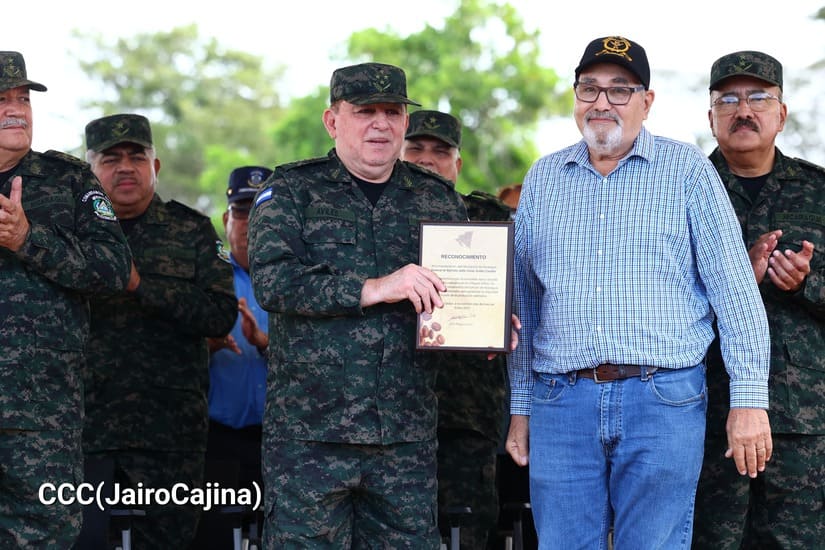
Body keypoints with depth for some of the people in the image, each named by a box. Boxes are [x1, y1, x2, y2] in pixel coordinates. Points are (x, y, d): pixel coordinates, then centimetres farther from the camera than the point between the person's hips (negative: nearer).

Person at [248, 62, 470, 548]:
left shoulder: (439, 200, 13)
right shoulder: (292, 192, 3)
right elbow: (273, 281, -13)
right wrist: (372, 288, -21)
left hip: (407, 436, 3)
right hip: (309, 431, -3)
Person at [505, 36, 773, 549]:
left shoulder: (687, 170, 4)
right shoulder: (543, 178, 14)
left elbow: (735, 289, 0)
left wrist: (749, 399, -6)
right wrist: (521, 406, 14)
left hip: (664, 399, -3)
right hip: (562, 401, 3)